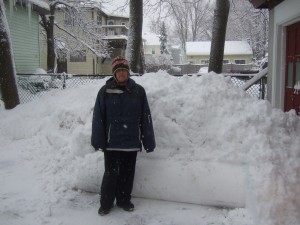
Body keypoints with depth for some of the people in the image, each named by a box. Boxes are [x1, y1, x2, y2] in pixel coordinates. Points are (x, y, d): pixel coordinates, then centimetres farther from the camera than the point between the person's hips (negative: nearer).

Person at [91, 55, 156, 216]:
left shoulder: (138, 90, 1)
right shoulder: (105, 91, -3)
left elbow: (146, 117, 1)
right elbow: (98, 117, -4)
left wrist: (149, 141, -1)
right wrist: (98, 140, -9)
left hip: (131, 141, 2)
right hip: (111, 142, -2)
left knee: (127, 173, 14)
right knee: (111, 173, 4)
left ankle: (124, 200, 31)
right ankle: (106, 203, 22)